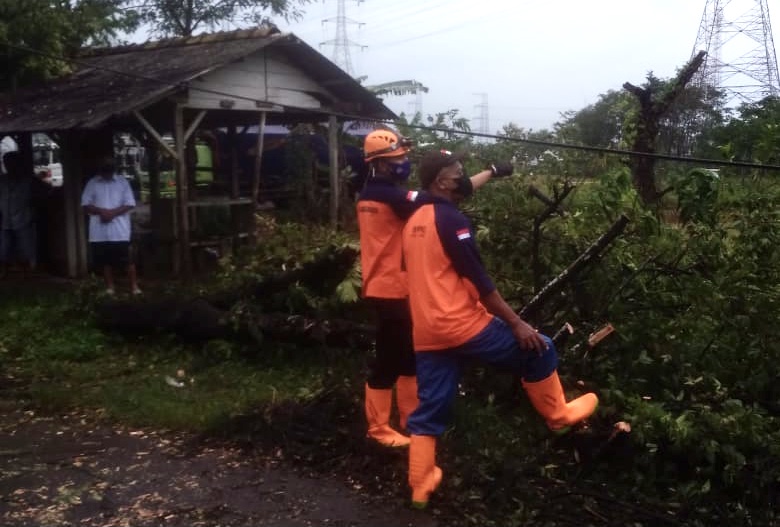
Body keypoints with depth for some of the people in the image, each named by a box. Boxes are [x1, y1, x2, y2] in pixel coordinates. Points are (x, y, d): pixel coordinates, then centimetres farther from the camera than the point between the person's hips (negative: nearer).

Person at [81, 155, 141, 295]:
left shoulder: (122, 182, 3)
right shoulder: (92, 183, 6)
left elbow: (130, 204, -2)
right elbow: (85, 205, 3)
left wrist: (113, 212, -14)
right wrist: (101, 211, -14)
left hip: (120, 231, -2)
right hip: (100, 232, 2)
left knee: (127, 260, -1)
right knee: (105, 261, 9)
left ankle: (134, 287, 8)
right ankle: (110, 288, 19)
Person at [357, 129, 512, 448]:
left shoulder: (370, 193, 10)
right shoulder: (388, 195, -21)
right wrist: (491, 171, -23)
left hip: (389, 286, 10)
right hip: (391, 289, -10)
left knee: (410, 356, 17)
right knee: (389, 359, 0)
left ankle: (412, 419, 28)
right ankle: (379, 428, 11)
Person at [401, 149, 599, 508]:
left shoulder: (414, 222, 14)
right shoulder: (451, 219, -13)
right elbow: (479, 281, -16)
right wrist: (517, 323, -11)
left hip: (426, 332, 8)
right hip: (460, 324, -8)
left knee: (430, 410, 13)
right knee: (537, 350, 9)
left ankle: (421, 487, 16)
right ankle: (558, 416, 24)